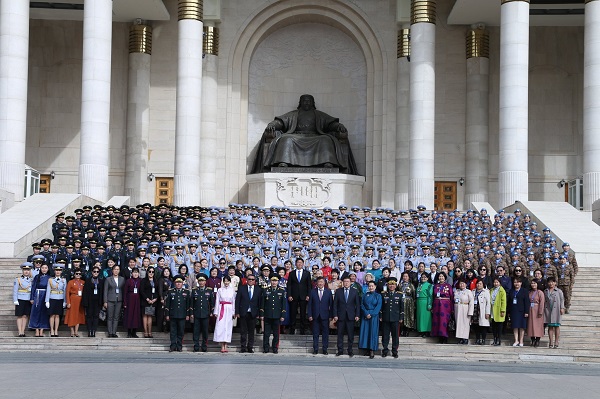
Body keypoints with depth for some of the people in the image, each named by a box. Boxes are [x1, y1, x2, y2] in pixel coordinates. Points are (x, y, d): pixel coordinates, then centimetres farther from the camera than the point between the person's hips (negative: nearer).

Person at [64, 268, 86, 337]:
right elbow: (67, 293, -3)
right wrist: (68, 302, -11)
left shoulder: (83, 282, 9)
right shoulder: (70, 282, -1)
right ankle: (72, 332, 6)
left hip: (80, 300, 3)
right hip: (73, 300, -3)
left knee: (79, 315, 4)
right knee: (72, 315, 0)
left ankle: (76, 331, 9)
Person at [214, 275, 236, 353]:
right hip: (222, 309, -1)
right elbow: (217, 301, 5)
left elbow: (234, 302, 9)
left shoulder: (232, 290, 6)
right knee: (221, 327, -6)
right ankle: (222, 346, -4)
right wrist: (216, 312, 0)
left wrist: (234, 312, 4)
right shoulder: (220, 290, 5)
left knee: (228, 327, 0)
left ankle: (225, 346, 4)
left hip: (229, 310, 1)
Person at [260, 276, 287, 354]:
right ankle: (266, 348, 8)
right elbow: (262, 304, 7)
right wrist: (261, 315, 1)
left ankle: (275, 348, 13)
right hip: (267, 315, 0)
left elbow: (283, 304, 4)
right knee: (266, 333, 1)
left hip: (277, 316, 0)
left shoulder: (282, 291, 5)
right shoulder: (265, 291, 6)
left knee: (276, 333, 4)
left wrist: (283, 315, -1)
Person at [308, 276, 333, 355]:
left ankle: (325, 349, 10)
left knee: (325, 333, 3)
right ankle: (315, 349, 11)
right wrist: (310, 315, -3)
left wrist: (331, 316, -2)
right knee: (315, 334, 4)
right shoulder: (313, 292, 5)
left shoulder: (328, 292, 4)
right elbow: (310, 304, 4)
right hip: (315, 316, 0)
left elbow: (331, 304, 3)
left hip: (325, 316, 0)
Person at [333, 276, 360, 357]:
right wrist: (335, 315, -4)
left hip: (351, 316, 0)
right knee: (340, 334, 4)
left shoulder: (354, 292, 5)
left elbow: (357, 304, 5)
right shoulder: (338, 291, 4)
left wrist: (357, 315, -2)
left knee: (351, 335, 3)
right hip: (341, 316, 0)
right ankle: (340, 351, 11)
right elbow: (335, 304, 3)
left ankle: (350, 351, 12)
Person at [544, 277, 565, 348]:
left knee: (556, 326, 0)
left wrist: (562, 308, -7)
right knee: (550, 326, 3)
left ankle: (556, 342, 3)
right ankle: (551, 342, 5)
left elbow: (562, 300, 2)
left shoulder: (559, 291, 4)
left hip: (556, 310, -3)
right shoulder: (546, 291, 12)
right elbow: (544, 301, 14)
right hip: (548, 310, 3)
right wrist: (543, 309, 9)